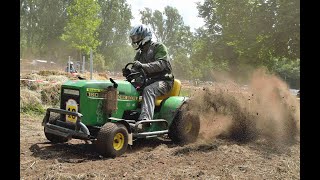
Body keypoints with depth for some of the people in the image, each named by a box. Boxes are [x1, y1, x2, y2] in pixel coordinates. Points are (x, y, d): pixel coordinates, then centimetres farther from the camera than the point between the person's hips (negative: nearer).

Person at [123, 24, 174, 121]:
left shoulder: (158, 47, -2)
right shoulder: (139, 53, 20)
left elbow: (161, 64, -19)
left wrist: (143, 66, -34)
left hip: (162, 80, -6)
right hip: (147, 81, 7)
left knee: (148, 91, -37)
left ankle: (145, 120, -50)